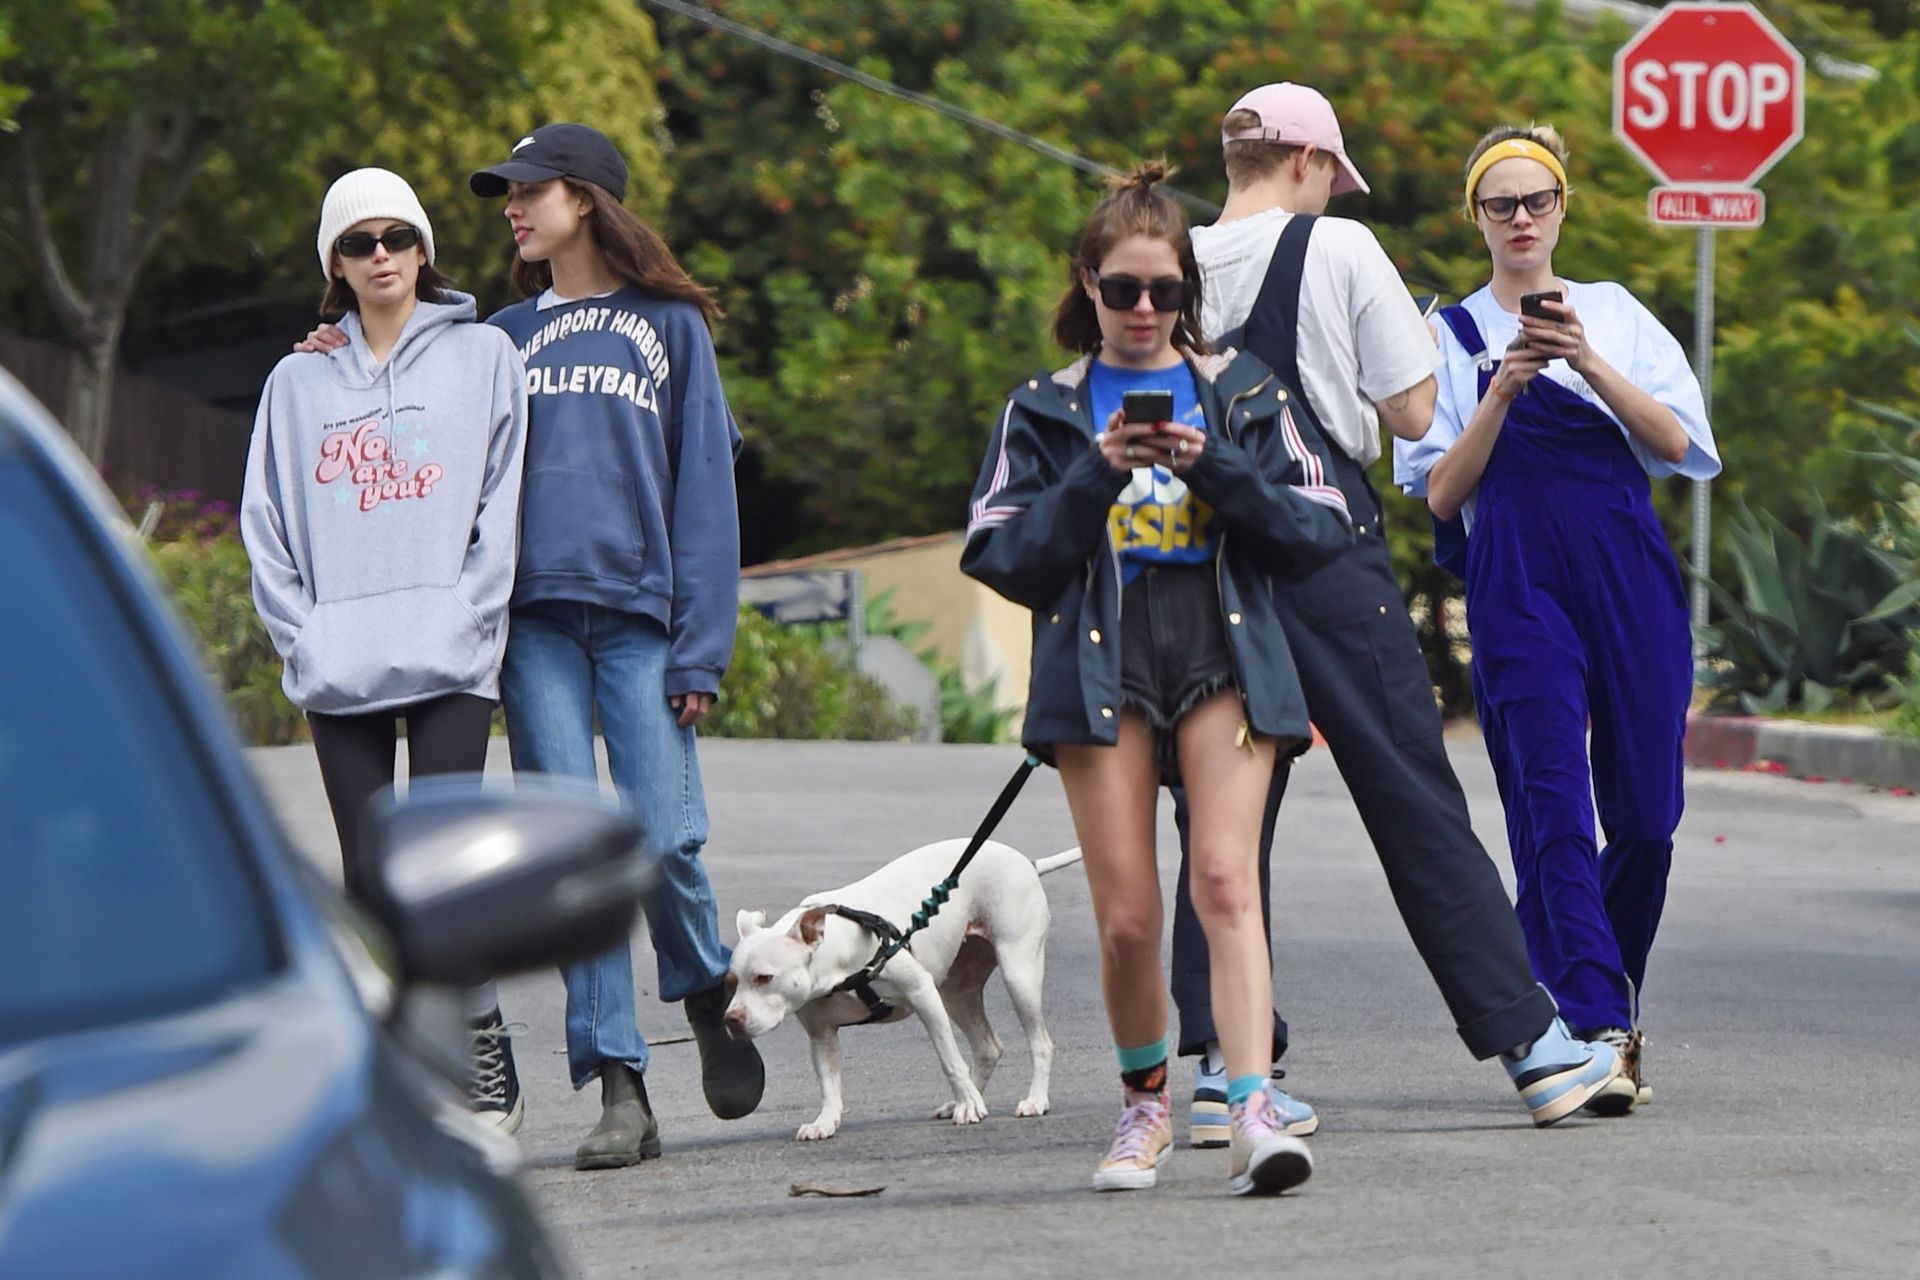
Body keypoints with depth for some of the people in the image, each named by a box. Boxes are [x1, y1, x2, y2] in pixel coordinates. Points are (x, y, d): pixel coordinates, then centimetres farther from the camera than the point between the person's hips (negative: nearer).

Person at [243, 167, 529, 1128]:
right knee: (368, 871, 3)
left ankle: (482, 1050, 0)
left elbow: (502, 508, 3)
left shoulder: (481, 357, 7)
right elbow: (266, 523, 13)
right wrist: (301, 639, 1)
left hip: (448, 661, -3)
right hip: (337, 673, 3)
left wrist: (464, 620, -8)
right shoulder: (300, 380, 14)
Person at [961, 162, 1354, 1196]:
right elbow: (1004, 560, 3)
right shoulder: (1047, 411, 13)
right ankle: (1145, 1101, 18)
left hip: (1224, 652, 0)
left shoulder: (1242, 393, 13)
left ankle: (1251, 1111, -26)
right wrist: (1095, 475, -9)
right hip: (1100, 657, 0)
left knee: (1226, 879, -18)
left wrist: (1215, 466, -8)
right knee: (1127, 917, -5)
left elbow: (1318, 532, 4)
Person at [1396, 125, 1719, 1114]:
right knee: (1554, 810, -14)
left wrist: (1588, 363, -12)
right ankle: (1599, 1033, -20)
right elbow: (1440, 494, 3)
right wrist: (1505, 386, -10)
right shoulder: (1451, 336, 10)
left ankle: (1605, 1009, 23)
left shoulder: (1616, 314, 14)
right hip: (1518, 585, -2)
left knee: (1645, 818, 2)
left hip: (1632, 581, 2)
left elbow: (1680, 443, 1)